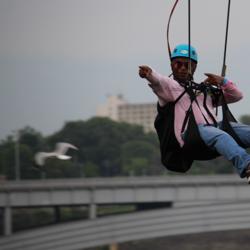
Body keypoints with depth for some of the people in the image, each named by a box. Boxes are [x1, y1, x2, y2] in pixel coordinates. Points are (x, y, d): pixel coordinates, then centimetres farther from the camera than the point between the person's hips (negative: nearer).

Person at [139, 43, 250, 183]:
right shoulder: (169, 86, 18)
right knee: (220, 137, -38)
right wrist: (149, 74, -32)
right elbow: (157, 80, -7)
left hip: (215, 127, 6)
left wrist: (223, 82, 15)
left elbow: (237, 96, 35)